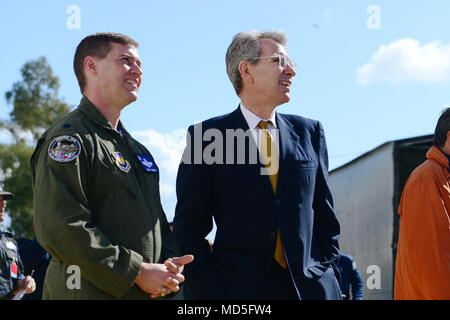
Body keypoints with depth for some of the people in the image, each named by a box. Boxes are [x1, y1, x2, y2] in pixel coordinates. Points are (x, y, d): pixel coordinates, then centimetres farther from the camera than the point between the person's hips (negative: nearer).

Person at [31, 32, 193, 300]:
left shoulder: (137, 149, 19)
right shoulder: (69, 138, -8)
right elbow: (59, 227, -19)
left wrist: (170, 263, 0)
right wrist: (137, 273, -19)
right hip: (90, 293, -8)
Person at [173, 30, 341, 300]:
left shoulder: (309, 132, 12)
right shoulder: (207, 136, 2)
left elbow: (325, 217, 15)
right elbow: (189, 226, 1)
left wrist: (329, 277, 5)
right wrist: (210, 289, -7)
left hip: (310, 287, 3)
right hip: (240, 287, -3)